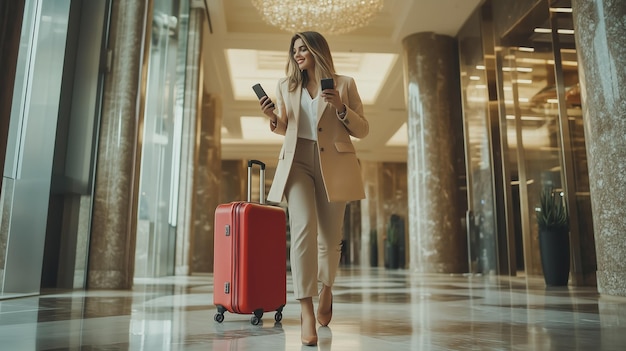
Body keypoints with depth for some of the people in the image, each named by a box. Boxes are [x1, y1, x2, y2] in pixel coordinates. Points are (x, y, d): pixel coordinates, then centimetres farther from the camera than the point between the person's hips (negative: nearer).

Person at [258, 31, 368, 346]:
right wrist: (273, 118, 1)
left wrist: (341, 108, -11)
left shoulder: (344, 84, 7)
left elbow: (363, 130, 5)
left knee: (330, 237, 4)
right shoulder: (286, 85, 15)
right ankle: (307, 309, -17)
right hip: (297, 161, 1)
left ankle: (326, 289, 33)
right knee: (303, 226, -21)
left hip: (333, 164, -1)